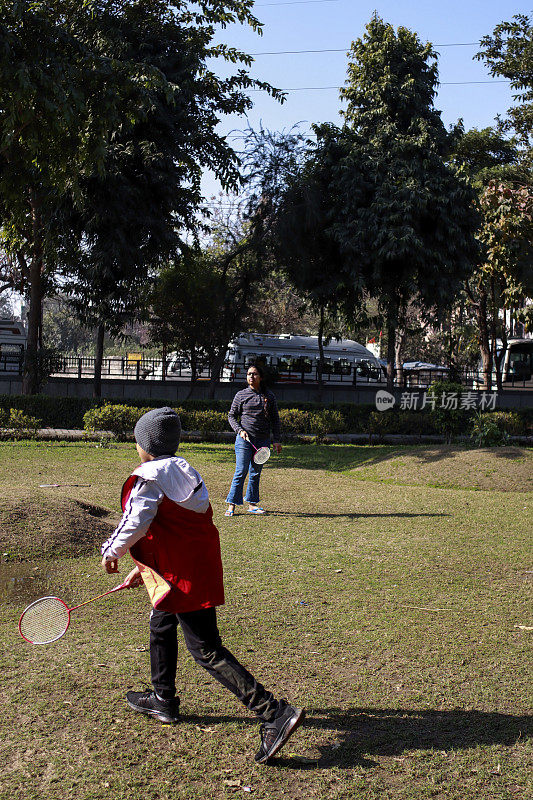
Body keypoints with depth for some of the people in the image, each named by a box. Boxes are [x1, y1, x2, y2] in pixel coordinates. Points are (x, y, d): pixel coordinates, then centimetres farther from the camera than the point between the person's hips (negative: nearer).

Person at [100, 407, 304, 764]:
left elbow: (137, 523, -25)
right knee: (161, 625, 28)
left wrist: (112, 552, -6)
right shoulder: (184, 470, 15)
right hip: (201, 563, 9)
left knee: (207, 651, -8)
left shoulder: (148, 477, -12)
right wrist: (144, 569, 25)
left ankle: (276, 713, -14)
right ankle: (163, 700, 44)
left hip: (183, 575, -9)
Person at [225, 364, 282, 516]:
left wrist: (276, 440, 5)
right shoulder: (241, 395, 3)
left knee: (256, 473, 8)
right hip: (244, 439, -2)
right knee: (241, 472, -7)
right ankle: (231, 505, -2)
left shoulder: (269, 396, 8)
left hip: (262, 441, 3)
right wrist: (240, 430, -8)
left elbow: (275, 419, 11)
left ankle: (252, 504, 18)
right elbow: (231, 416, 8)